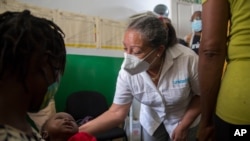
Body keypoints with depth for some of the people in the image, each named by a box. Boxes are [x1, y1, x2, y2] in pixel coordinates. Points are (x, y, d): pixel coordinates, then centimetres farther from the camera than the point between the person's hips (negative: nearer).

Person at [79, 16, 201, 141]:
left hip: (185, 119, -1)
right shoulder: (128, 71, -27)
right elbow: (116, 113, -19)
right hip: (152, 121, 2)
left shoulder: (187, 59, -33)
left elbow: (202, 95, -15)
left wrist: (183, 126, -15)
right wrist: (79, 131, -26)